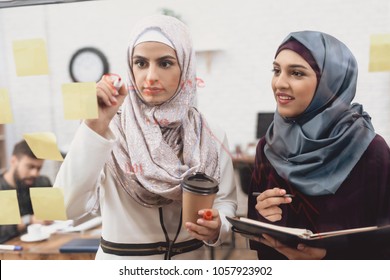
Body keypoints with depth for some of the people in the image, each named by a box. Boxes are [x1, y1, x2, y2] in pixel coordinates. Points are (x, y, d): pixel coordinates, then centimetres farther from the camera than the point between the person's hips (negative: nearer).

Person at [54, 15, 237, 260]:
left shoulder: (211, 136, -6)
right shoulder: (112, 128, -15)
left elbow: (226, 200, -1)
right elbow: (68, 206, -24)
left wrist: (217, 228, -21)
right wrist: (94, 127, -33)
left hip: (192, 257, 3)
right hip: (120, 258, -2)